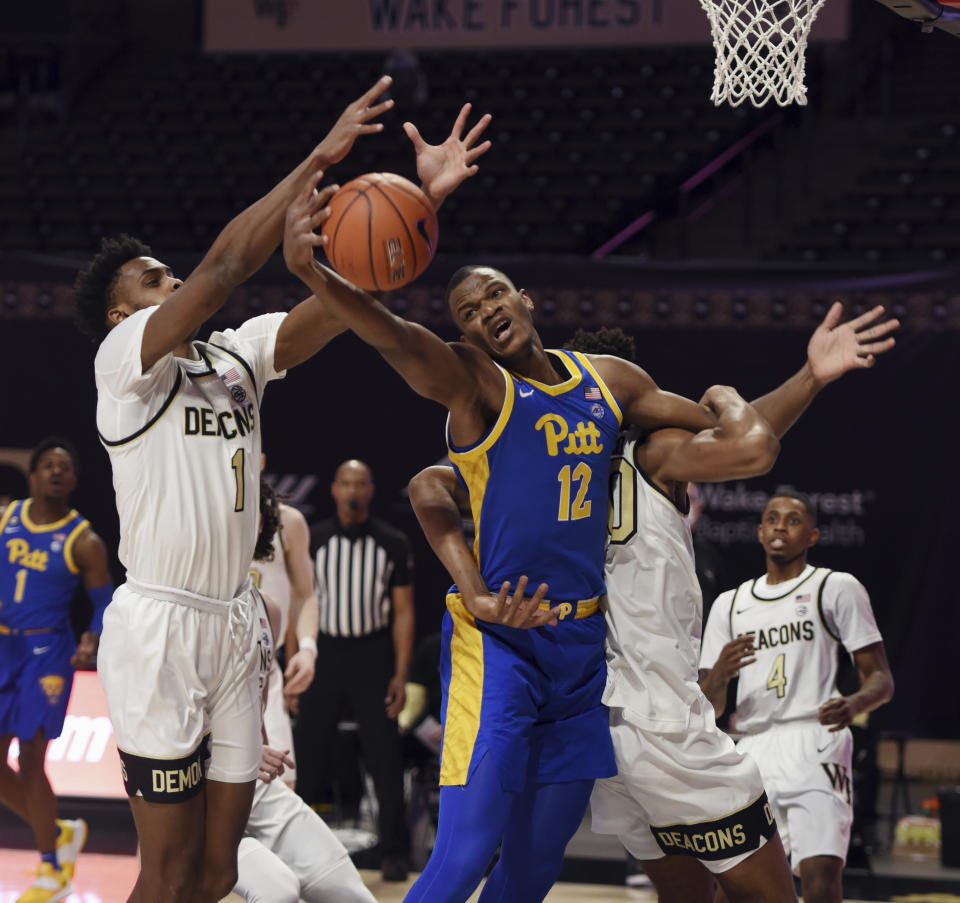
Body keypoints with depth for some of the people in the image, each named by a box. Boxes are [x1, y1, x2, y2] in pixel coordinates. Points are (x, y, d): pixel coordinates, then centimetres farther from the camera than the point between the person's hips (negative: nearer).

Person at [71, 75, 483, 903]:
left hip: (233, 625, 7)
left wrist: (419, 205, -12)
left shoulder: (238, 356, 13)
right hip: (159, 624, -7)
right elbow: (226, 264, -21)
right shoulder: (126, 357, -7)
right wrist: (320, 161, -22)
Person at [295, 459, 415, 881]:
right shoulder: (313, 540, 2)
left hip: (372, 656, -1)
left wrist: (400, 674, -4)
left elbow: (403, 612, 2)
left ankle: (393, 854, 5)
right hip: (325, 652, 1)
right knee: (308, 755, 0)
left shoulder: (392, 543, 0)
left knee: (384, 758, -2)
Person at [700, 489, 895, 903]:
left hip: (815, 747, -5)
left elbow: (880, 678, 2)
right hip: (749, 753, 5)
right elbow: (706, 710, 15)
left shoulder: (837, 588, 7)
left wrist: (854, 704, -21)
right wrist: (719, 674, -9)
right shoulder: (729, 605, 18)